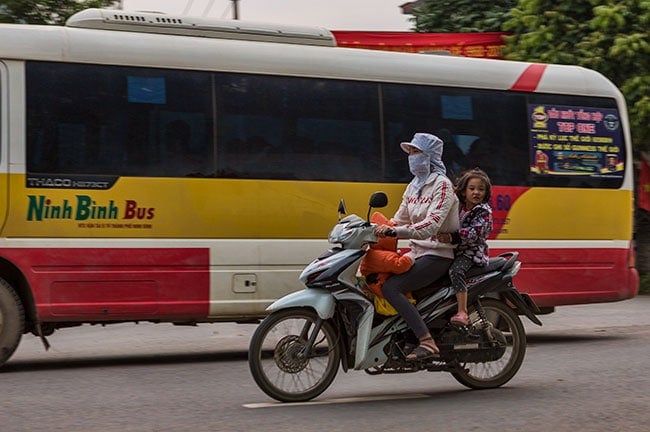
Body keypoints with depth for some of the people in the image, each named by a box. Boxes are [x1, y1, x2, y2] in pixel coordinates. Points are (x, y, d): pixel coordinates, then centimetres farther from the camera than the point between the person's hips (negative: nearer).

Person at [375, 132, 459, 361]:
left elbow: (432, 224, -24)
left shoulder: (442, 184, -11)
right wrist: (379, 231, 0)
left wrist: (394, 231, -33)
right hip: (417, 252, 9)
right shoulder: (413, 187, 16)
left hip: (438, 254, -9)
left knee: (390, 287, -25)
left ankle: (427, 342, -28)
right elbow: (400, 220, 18)